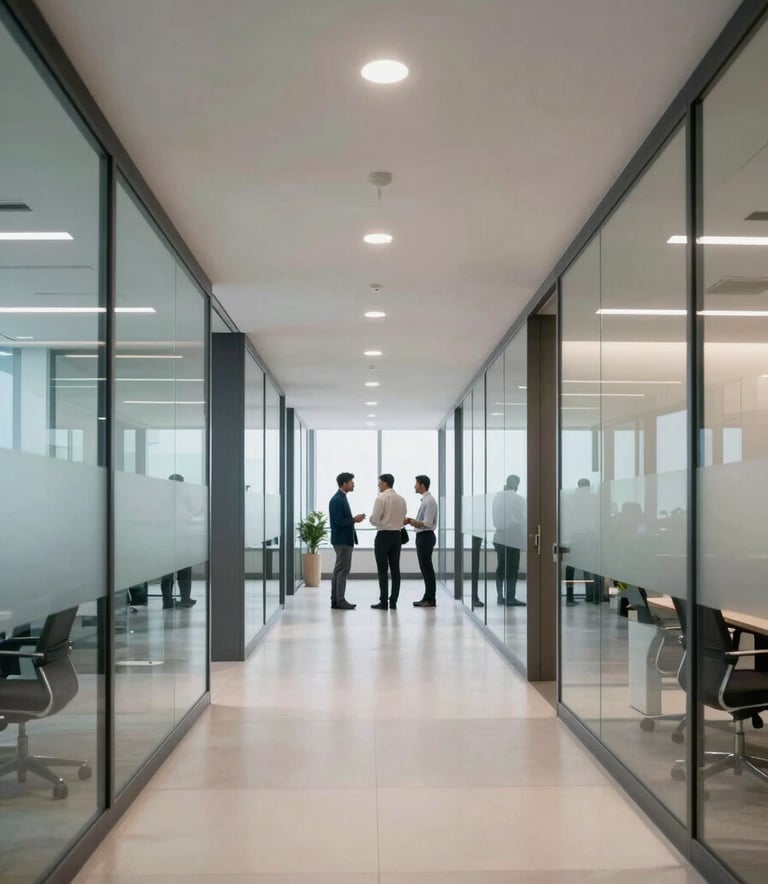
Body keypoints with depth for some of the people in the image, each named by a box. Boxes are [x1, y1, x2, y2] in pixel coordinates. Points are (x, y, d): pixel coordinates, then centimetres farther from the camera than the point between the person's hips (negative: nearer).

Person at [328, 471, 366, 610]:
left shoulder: (341, 498, 15)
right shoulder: (337, 500, -16)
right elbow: (338, 521, -21)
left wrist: (354, 519, 7)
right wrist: (354, 519, -15)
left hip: (344, 540, 10)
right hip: (342, 540, -10)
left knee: (339, 570, 11)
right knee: (343, 570, -7)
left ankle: (336, 600, 15)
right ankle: (339, 601, -5)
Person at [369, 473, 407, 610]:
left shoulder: (381, 498, -11)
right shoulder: (401, 499, 8)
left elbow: (375, 520, -13)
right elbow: (403, 520, 12)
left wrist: (371, 519, 8)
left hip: (383, 536, -6)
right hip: (397, 535, 6)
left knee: (382, 570, -2)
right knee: (395, 569, 7)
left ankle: (383, 602, -2)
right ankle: (393, 602, 8)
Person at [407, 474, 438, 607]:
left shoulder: (429, 501, -18)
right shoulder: (425, 500, 13)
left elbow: (427, 523, -22)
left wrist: (410, 521, -16)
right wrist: (411, 521, 6)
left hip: (425, 537, -10)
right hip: (422, 537, 10)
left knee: (427, 568, -4)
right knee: (425, 568, 13)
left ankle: (430, 599, 2)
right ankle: (428, 598, 19)